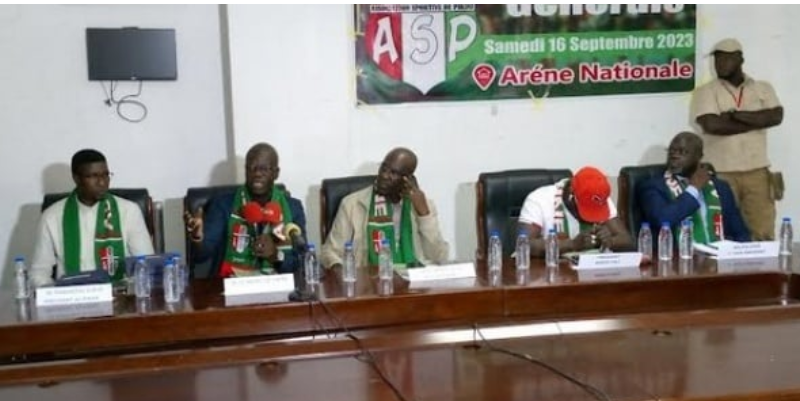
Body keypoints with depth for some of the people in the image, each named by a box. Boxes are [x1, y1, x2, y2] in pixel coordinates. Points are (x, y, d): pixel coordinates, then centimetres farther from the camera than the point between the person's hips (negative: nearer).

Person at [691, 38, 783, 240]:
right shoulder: (705, 92, 1)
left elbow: (776, 116, -6)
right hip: (720, 173, -2)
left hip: (757, 171, 2)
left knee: (764, 234, 2)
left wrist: (736, 115, -12)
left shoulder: (763, 88, 10)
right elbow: (712, 125, -15)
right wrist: (756, 121, -7)